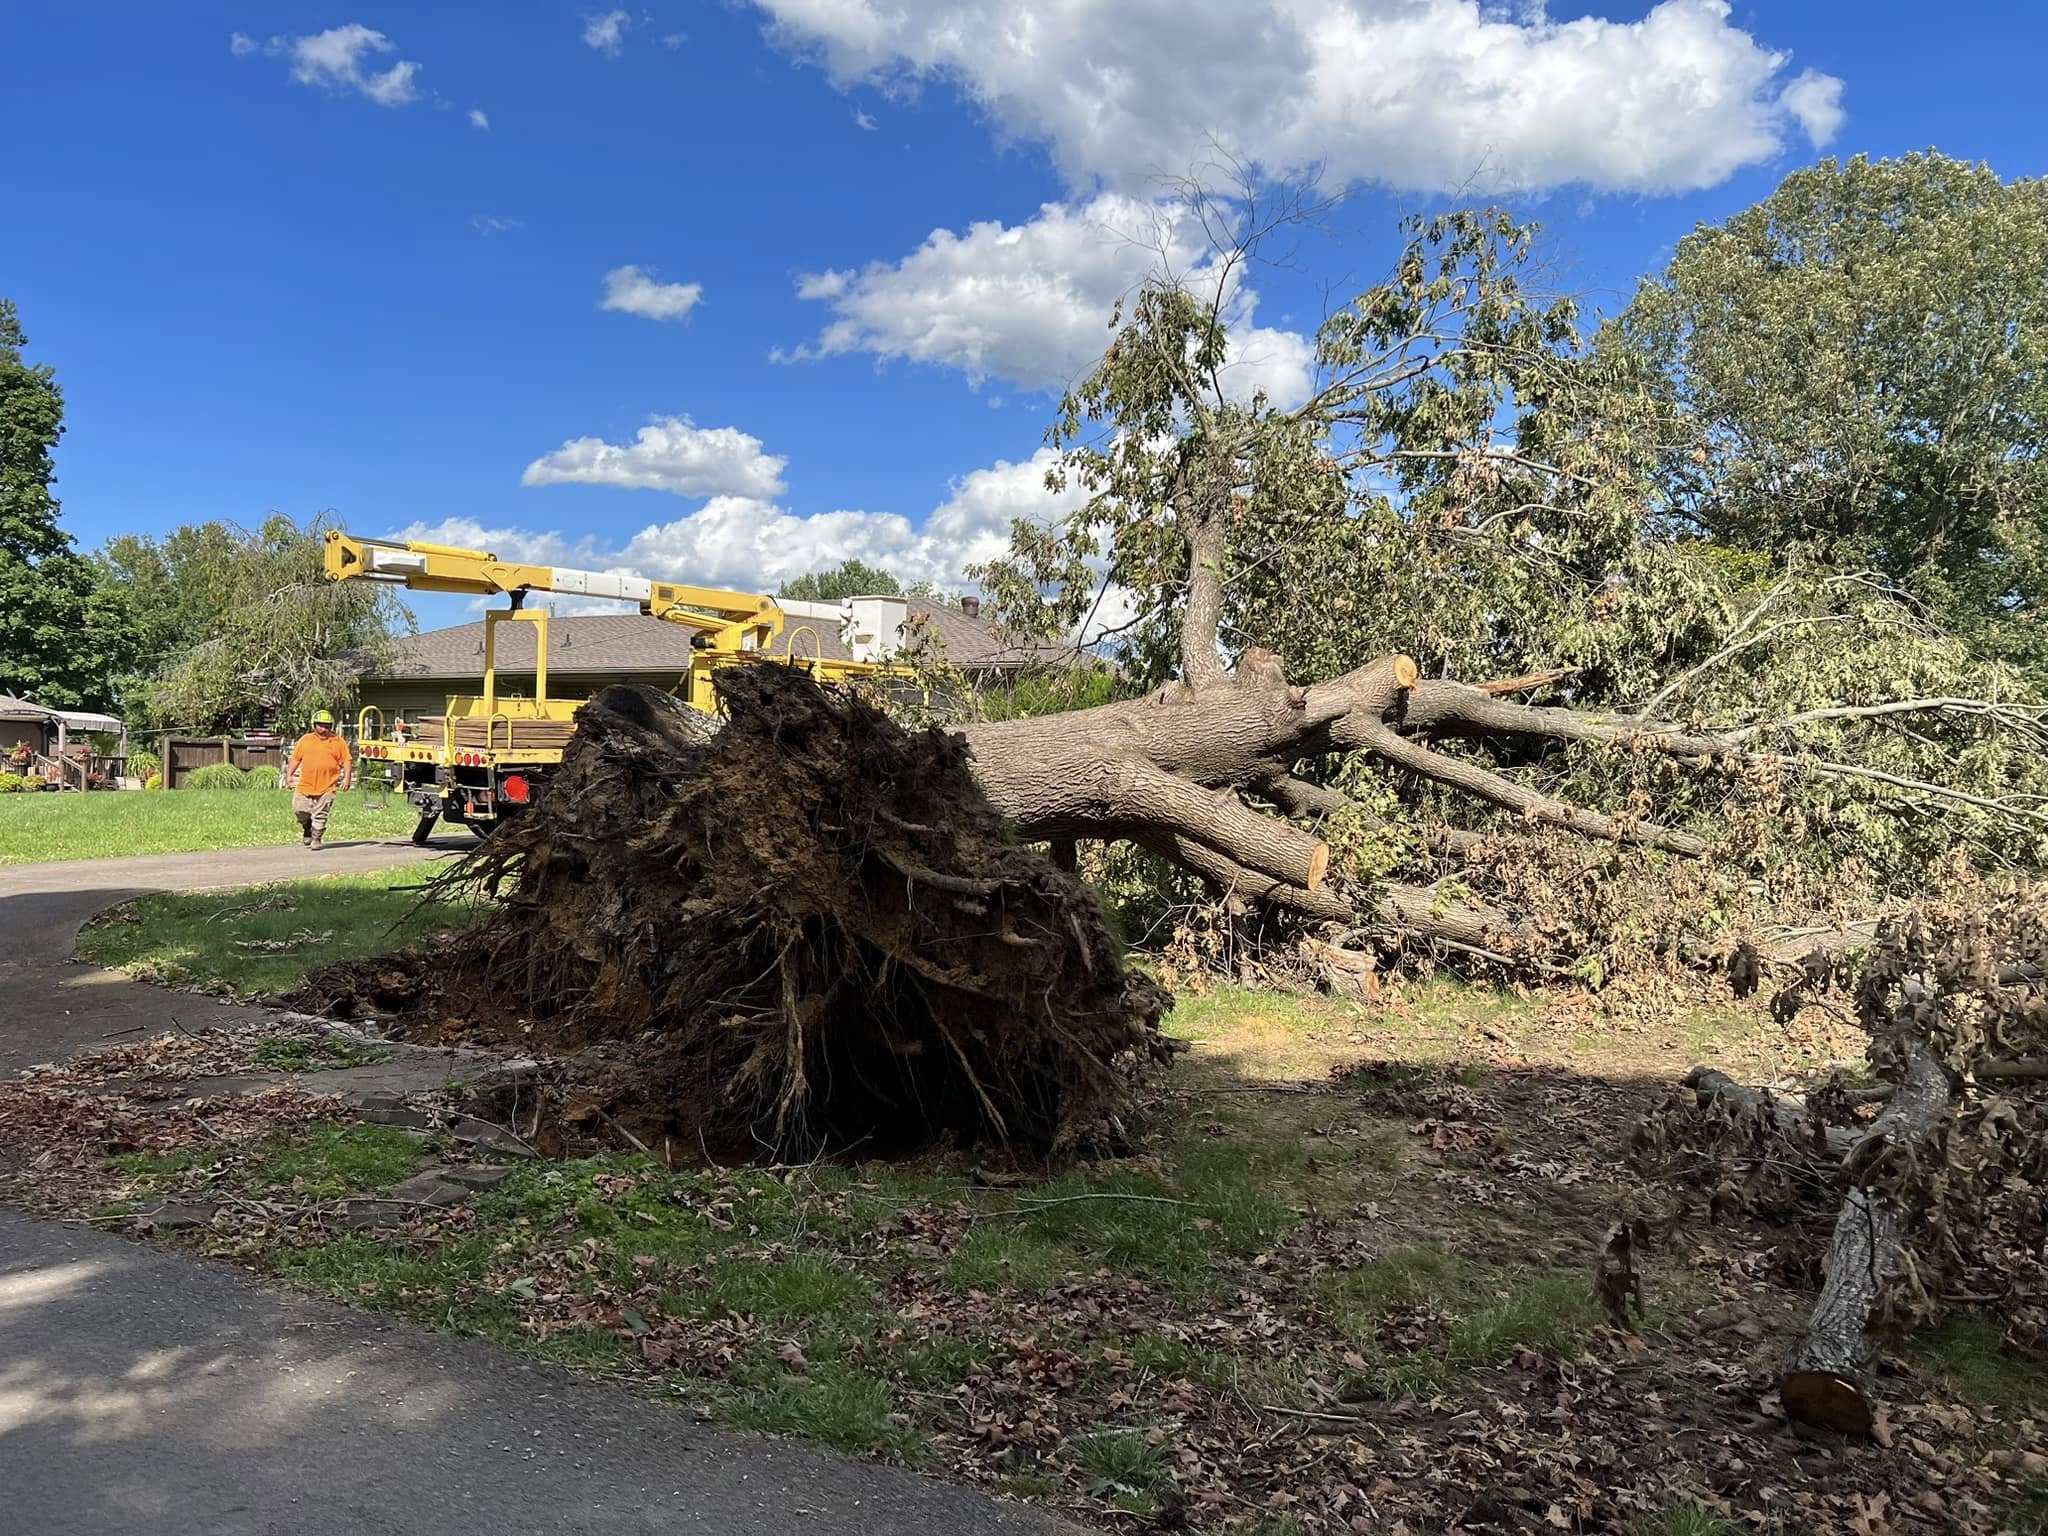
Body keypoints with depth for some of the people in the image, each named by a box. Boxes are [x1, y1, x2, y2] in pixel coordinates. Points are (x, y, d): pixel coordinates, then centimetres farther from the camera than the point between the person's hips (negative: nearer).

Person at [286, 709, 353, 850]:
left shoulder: (339, 742, 3)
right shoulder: (305, 740, 9)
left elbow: (347, 760, 3)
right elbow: (296, 758, 12)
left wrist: (347, 777, -8)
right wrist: (289, 775, 4)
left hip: (326, 787, -2)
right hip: (305, 785, 2)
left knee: (320, 815, -1)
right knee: (300, 811, 4)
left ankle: (316, 839, 12)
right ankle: (306, 831, 31)